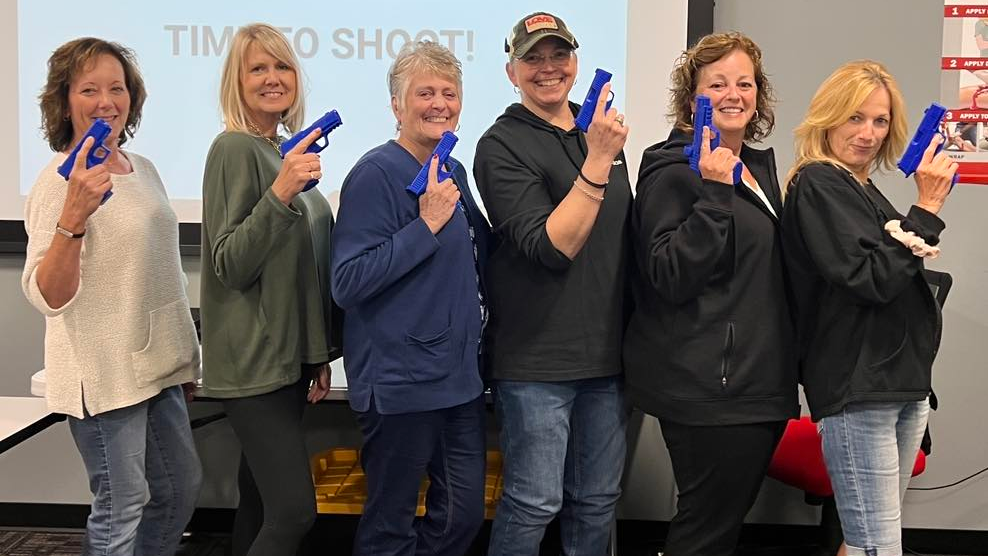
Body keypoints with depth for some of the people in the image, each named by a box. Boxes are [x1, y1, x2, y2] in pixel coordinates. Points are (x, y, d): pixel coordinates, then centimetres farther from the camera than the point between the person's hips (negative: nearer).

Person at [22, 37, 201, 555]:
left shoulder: (142, 168, 7)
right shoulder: (61, 181, -15)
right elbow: (47, 295, -23)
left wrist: (182, 354, 20)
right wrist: (73, 215, -37)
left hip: (155, 366, 8)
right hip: (104, 374, -8)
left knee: (181, 488, 19)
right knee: (121, 511, 2)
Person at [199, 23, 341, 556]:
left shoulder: (285, 151, 13)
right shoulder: (236, 148, -11)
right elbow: (231, 266, -17)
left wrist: (319, 354, 18)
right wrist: (281, 191, -28)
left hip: (288, 356, 8)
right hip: (253, 362, -8)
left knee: (260, 503, 12)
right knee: (294, 511, -10)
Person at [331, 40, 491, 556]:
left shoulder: (454, 171, 9)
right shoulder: (375, 173, -14)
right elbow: (347, 283, -21)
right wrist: (426, 223, -23)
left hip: (460, 378, 8)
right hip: (400, 382, -7)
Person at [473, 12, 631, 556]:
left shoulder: (600, 133, 11)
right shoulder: (502, 146, -9)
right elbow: (550, 248, -20)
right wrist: (597, 161, -25)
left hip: (605, 351, 6)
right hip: (536, 359, -6)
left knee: (598, 500, 13)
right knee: (536, 502, -1)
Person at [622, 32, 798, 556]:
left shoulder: (760, 164, 15)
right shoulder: (674, 170, -11)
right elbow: (669, 277, -21)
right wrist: (715, 192, -25)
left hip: (762, 383, 9)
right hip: (707, 388, -8)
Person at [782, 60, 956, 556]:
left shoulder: (864, 189, 15)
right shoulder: (817, 184, -9)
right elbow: (873, 278, -18)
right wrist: (927, 208, -13)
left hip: (901, 384, 9)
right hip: (856, 390, -8)